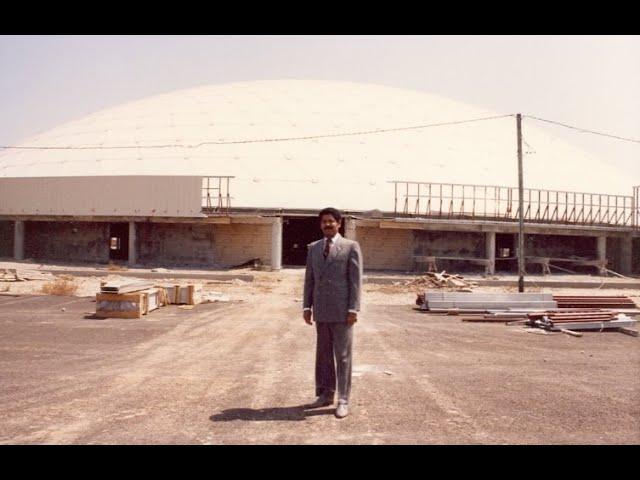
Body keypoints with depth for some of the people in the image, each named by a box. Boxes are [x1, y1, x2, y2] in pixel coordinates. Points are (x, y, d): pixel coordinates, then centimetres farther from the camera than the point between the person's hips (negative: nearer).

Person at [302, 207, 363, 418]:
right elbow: (309, 279, 13)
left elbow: (356, 280, -7)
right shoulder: (313, 248, 12)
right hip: (321, 311, 5)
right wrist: (307, 306, 7)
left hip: (341, 311, -5)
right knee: (323, 354, 11)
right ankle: (325, 394, 22)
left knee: (343, 355, 0)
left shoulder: (351, 246, -2)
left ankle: (343, 400, 7)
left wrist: (353, 309, -12)